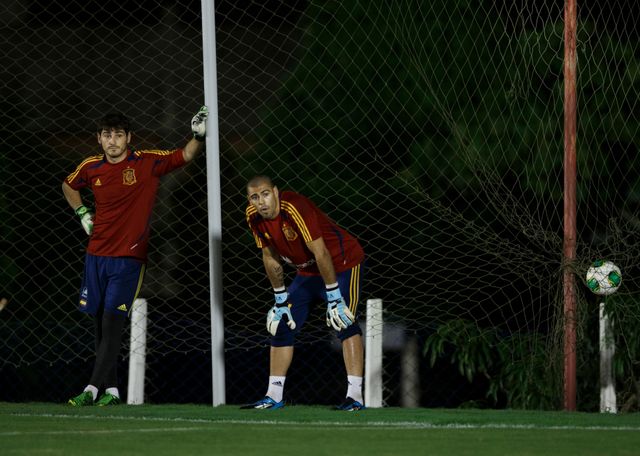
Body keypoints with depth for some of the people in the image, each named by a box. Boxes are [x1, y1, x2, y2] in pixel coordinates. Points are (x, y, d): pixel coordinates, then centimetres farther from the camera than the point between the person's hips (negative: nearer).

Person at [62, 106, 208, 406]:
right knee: (99, 324, 6)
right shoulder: (91, 168, 4)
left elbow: (186, 155, -6)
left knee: (112, 322, -12)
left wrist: (198, 136, -25)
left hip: (128, 257, -5)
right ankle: (111, 389, 13)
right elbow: (68, 185, 25)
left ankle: (93, 388, -14)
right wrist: (82, 214, 13)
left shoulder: (147, 163, -7)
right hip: (97, 254, 5)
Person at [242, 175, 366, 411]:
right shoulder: (254, 217, -8)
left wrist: (334, 298, -27)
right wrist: (280, 301, 7)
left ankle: (355, 396, -26)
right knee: (282, 327, 5)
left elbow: (321, 253, -29)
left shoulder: (295, 208, -31)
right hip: (308, 272, 8)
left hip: (342, 263, -8)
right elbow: (271, 258, 5)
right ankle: (273, 397, 13)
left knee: (344, 323, -23)